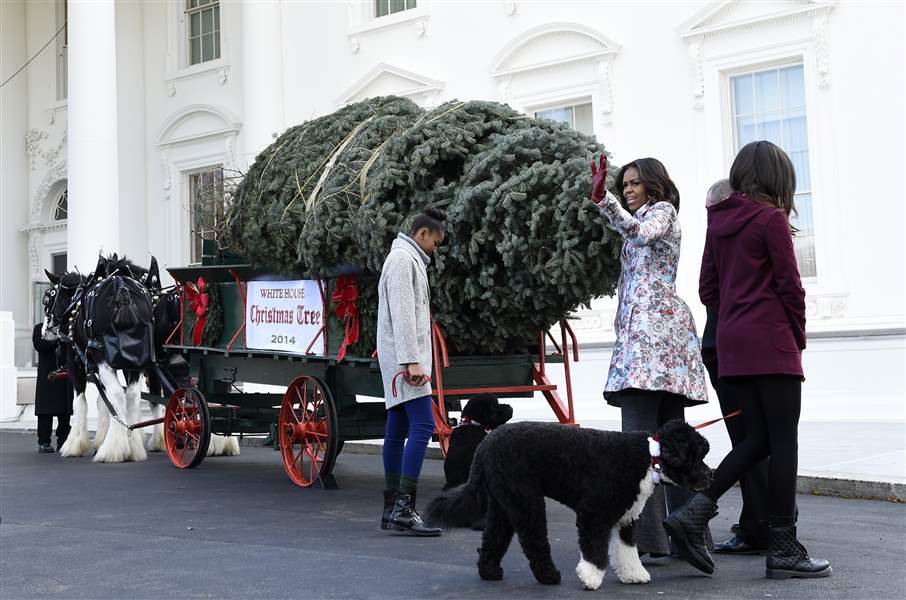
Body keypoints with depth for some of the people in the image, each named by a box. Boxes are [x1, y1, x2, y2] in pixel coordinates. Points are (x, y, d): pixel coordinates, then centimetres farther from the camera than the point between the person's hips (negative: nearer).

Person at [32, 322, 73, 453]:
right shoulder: (40, 328, 9)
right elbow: (38, 345, -8)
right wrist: (57, 339, -17)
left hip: (66, 375, 3)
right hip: (48, 375, -2)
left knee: (65, 411, 2)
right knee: (46, 411, -3)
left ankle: (63, 442, 9)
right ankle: (44, 443, 1)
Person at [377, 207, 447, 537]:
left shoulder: (408, 259, 24)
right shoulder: (402, 259, -9)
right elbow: (402, 314, -18)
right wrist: (412, 360, -23)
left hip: (402, 361, 11)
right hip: (403, 358, -11)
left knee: (397, 431, 8)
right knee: (423, 424, -17)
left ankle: (392, 509, 10)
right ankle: (404, 508, -21)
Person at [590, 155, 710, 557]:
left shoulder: (662, 210, 2)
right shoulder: (646, 218, 31)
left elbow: (640, 233, -20)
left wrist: (603, 199, -27)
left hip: (651, 327, -11)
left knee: (640, 438, -18)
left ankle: (648, 538, -24)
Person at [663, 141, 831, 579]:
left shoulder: (718, 221, 12)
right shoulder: (770, 218, -8)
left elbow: (707, 289, 14)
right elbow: (789, 286, -8)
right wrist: (798, 337, 5)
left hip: (730, 344, 7)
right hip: (770, 342, -7)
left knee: (758, 437, 12)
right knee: (783, 442, -1)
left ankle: (693, 512, 0)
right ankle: (783, 551, 2)